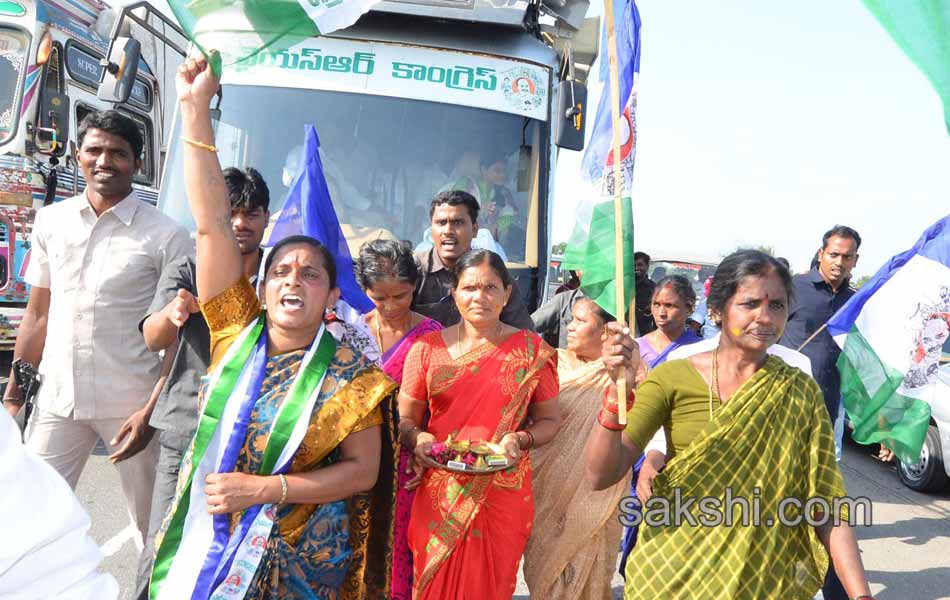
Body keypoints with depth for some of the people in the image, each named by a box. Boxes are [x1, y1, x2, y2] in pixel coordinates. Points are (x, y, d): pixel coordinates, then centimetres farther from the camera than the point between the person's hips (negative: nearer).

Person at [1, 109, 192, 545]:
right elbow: (37, 314, 13)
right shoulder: (51, 221, 7)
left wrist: (151, 412, -13)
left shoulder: (165, 237, -7)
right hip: (56, 399, 4)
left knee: (153, 524, 7)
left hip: (129, 406, -4)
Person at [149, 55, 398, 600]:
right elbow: (213, 224, -11)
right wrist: (195, 107, -14)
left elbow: (362, 470, -10)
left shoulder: (349, 373, -12)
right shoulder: (238, 334, -5)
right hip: (202, 545, 3)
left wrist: (263, 488, -18)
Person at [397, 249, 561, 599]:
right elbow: (406, 417, 8)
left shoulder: (533, 351, 0)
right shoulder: (427, 348, 2)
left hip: (504, 491, -1)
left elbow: (549, 420, 6)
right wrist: (417, 439, -13)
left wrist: (521, 440, -13)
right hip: (439, 495, 1)